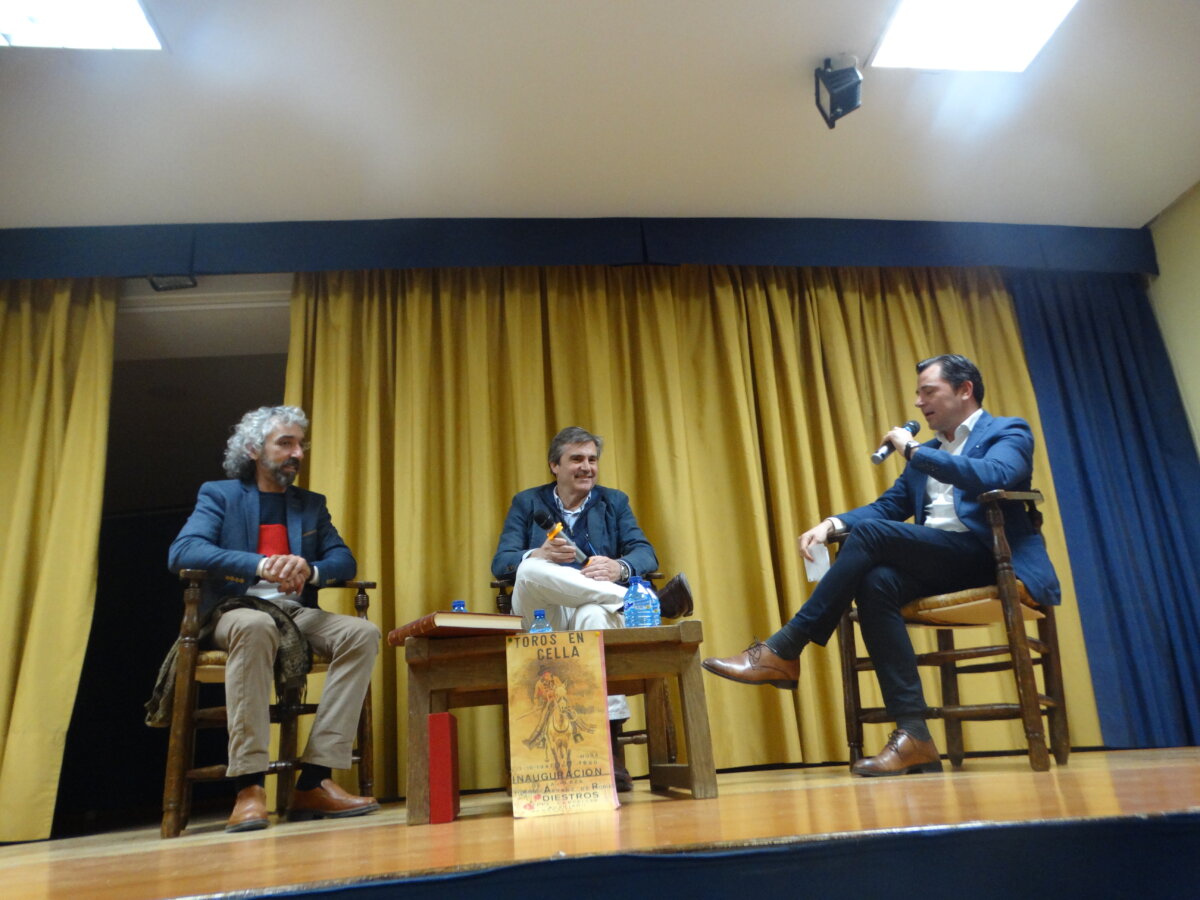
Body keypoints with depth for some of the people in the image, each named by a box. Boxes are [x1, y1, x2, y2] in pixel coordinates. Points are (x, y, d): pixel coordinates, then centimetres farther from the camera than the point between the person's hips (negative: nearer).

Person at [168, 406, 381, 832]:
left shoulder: (311, 504, 19)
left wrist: (309, 570, -15)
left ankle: (314, 781, -26)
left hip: (297, 612, 4)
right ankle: (249, 786, -36)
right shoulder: (218, 494, 8)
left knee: (363, 632, -24)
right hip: (237, 610, -4)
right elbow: (182, 551, -10)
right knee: (255, 627, -39)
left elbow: (344, 560, 10)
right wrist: (261, 565, -25)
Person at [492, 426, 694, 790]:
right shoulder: (527, 503, 15)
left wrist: (619, 567, -21)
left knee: (593, 615, -39)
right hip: (540, 619, 1)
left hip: (598, 609, 0)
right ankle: (654, 602, -31)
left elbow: (645, 553, 4)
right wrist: (538, 555, -20)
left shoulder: (614, 501, 18)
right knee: (531, 571, -34)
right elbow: (501, 563, 3)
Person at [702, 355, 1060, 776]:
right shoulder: (928, 451, 26)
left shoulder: (1009, 433, 7)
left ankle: (782, 651, -21)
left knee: (869, 532, -25)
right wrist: (832, 523, -1)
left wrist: (913, 450, -11)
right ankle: (912, 735, -24)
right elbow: (887, 506, 18)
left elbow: (991, 477, -16)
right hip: (935, 563, 6)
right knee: (876, 582, -28)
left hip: (985, 556, -6)